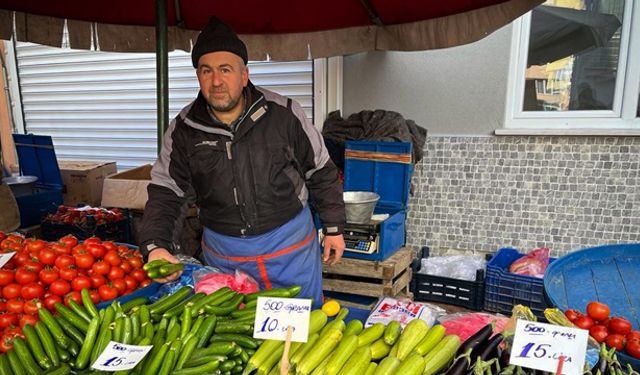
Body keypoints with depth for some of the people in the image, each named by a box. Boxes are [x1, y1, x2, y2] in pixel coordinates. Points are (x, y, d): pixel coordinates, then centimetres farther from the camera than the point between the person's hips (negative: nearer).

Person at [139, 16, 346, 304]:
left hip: (292, 247, -1)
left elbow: (321, 172, -2)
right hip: (223, 254, 2)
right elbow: (165, 191, -1)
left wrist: (334, 228, 1)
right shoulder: (183, 129, -6)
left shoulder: (284, 113, -12)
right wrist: (155, 246, -17)